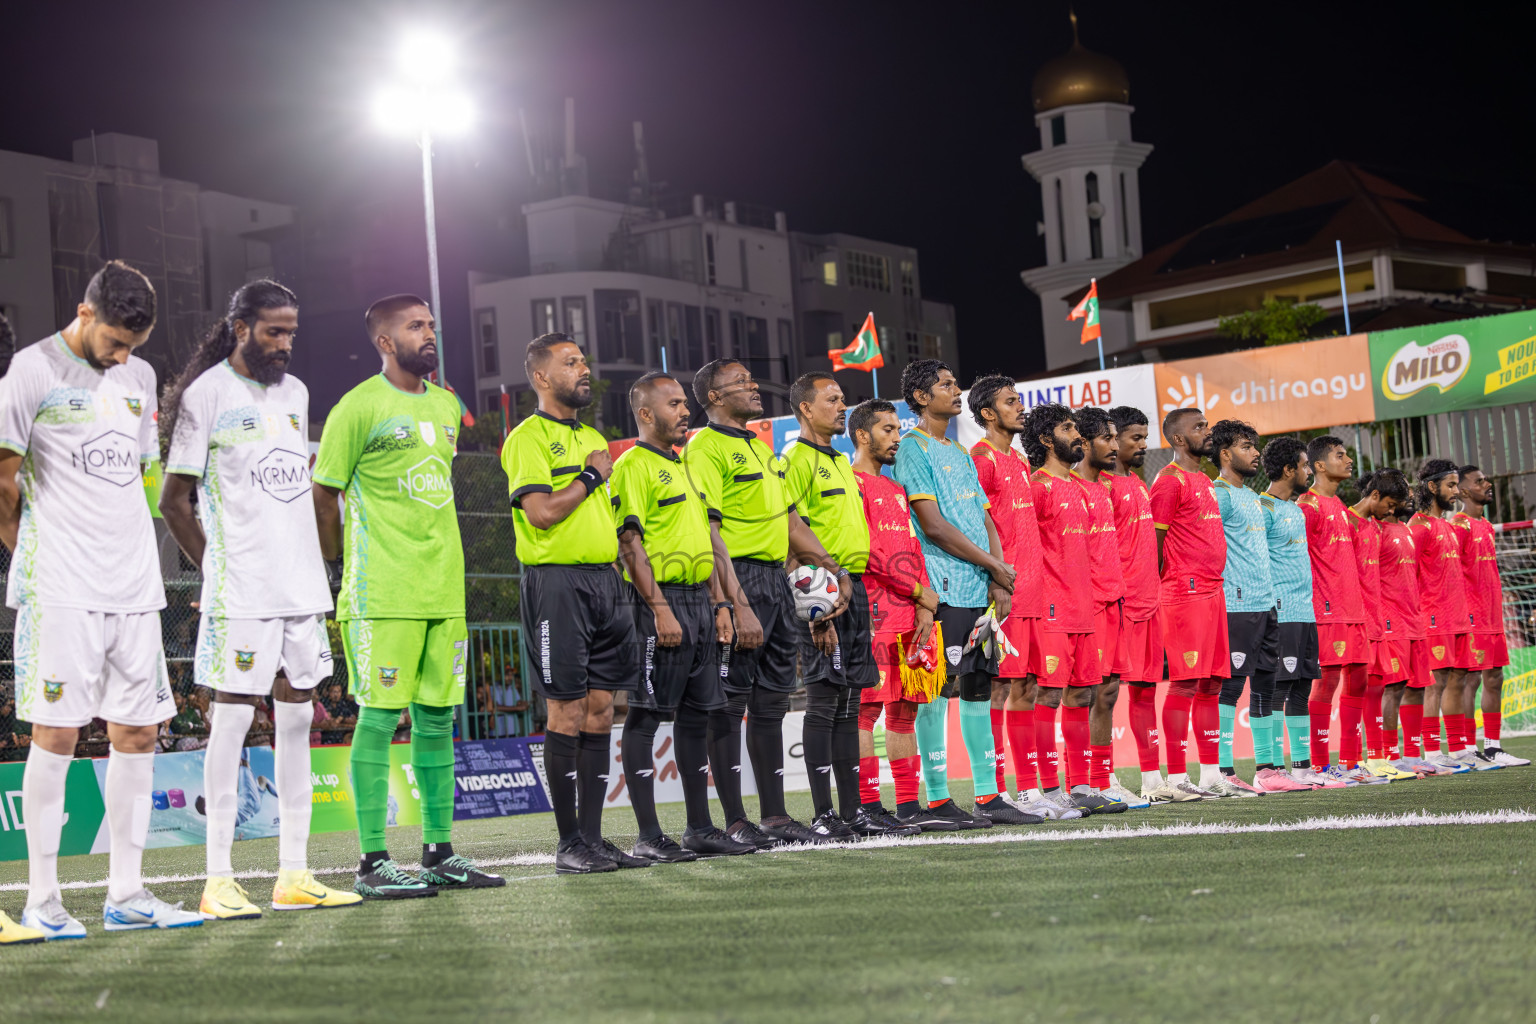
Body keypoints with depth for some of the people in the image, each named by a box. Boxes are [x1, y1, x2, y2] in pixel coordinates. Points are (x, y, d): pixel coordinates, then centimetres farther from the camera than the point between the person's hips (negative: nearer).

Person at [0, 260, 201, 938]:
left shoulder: (139, 377, 15)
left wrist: (124, 549, 16)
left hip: (135, 587, 6)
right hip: (61, 592, -6)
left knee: (137, 734, 5)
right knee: (56, 735, -5)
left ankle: (126, 895, 12)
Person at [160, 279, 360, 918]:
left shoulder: (294, 393, 15)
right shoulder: (208, 393, -5)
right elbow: (174, 500, -4)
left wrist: (316, 568, 15)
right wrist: (217, 571, -3)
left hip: (302, 584, 7)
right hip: (241, 591, -7)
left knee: (296, 716, 7)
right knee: (233, 715, -6)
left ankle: (294, 875, 12)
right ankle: (218, 880, -2)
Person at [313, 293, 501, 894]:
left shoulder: (446, 405, 16)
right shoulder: (359, 407, -6)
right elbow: (324, 492, -2)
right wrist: (344, 562, 3)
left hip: (444, 590, 7)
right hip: (383, 596, -7)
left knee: (437, 718, 9)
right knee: (379, 718, -6)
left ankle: (438, 851, 17)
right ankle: (372, 862, -2)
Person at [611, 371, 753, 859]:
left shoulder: (683, 466, 20)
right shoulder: (633, 466, -8)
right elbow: (630, 543, -15)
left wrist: (718, 601, 17)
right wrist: (661, 609, -21)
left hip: (698, 600, 9)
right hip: (660, 601, -9)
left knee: (697, 713, 11)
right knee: (646, 714, -6)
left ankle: (700, 827, 17)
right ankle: (649, 836, -5)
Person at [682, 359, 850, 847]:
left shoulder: (761, 450, 21)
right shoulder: (705, 448, -8)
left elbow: (790, 520, 26)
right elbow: (708, 532, -16)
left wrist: (836, 569, 18)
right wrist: (737, 605, -23)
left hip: (776, 579, 9)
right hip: (739, 580, -9)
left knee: (771, 701, 11)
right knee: (728, 703, -5)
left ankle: (775, 816, 17)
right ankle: (736, 822, -4)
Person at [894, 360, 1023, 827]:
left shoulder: (960, 452, 21)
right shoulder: (913, 448, -5)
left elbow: (985, 521, 18)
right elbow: (933, 526, -13)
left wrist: (998, 582, 2)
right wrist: (994, 565, -7)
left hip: (980, 591, 8)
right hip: (942, 591, -8)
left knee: (978, 688, 8)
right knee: (936, 690, -6)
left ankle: (988, 795, 11)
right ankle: (938, 798, -3)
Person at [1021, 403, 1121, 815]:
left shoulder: (1077, 490, 20)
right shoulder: (1038, 487, -7)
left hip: (1083, 609, 9)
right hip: (1052, 610, -9)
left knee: (1081, 695, 9)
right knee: (1048, 695, -8)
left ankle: (1079, 785, 13)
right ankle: (1049, 791, -7)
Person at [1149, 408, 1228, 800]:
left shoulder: (1204, 481, 21)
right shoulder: (1169, 481, -8)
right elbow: (1155, 543, -10)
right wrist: (1163, 590, -11)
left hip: (1213, 591, 9)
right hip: (1186, 592, -9)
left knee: (1212, 683, 9)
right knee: (1185, 683, -10)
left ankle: (1211, 772, 13)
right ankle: (1176, 777, -9)